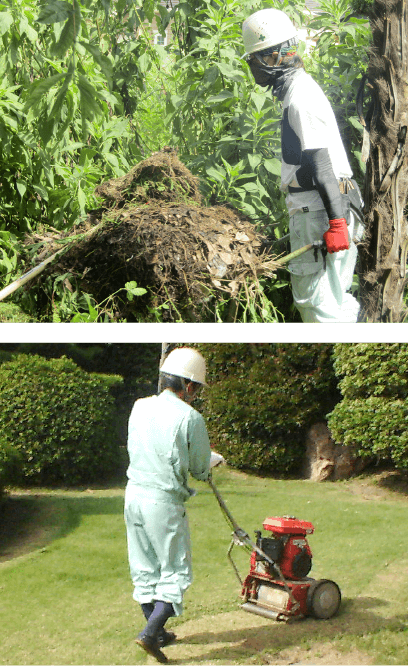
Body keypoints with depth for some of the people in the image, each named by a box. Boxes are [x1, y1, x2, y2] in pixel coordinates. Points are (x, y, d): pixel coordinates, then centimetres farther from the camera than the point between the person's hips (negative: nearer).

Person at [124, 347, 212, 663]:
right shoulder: (190, 418, -13)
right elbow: (201, 469, -4)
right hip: (164, 502, -6)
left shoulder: (139, 408, 3)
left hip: (134, 494, 6)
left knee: (144, 569, 17)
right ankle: (150, 632, -3)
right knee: (176, 572, 8)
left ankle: (158, 631, 30)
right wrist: (194, 468, 19)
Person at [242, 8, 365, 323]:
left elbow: (321, 162, -22)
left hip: (320, 214, -11)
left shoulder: (300, 98, -14)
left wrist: (336, 221, -26)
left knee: (318, 299, -8)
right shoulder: (300, 89, 19)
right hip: (311, 211, 11)